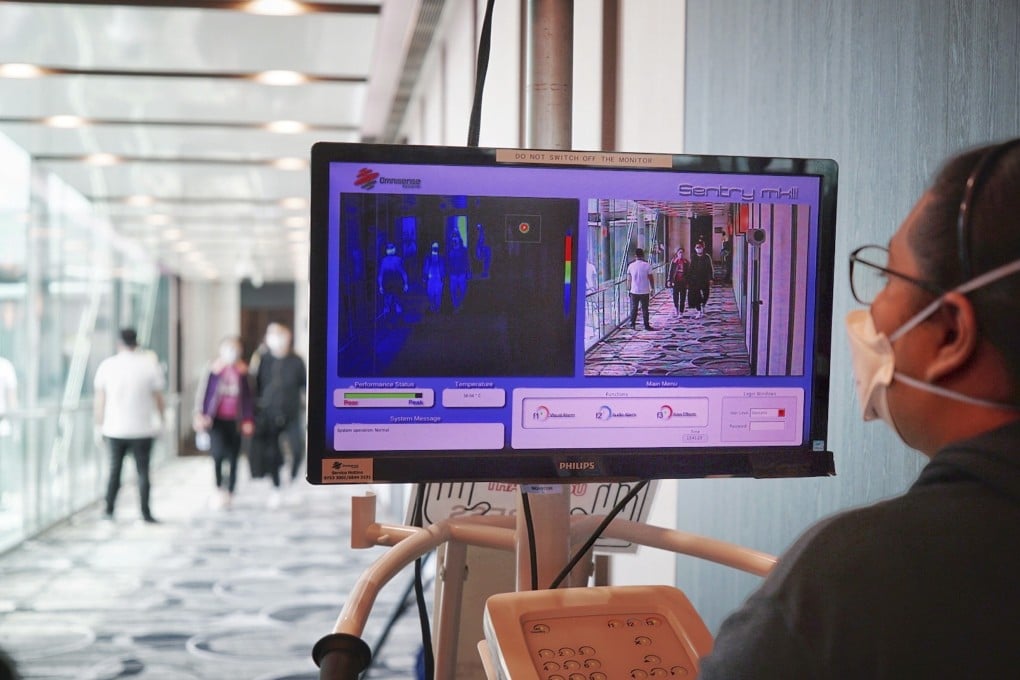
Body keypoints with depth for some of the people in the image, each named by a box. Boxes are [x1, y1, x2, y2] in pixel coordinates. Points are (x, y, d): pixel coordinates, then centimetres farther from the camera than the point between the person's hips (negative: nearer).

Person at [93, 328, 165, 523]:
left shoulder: (107, 365, 0)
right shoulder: (150, 364, -4)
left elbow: (100, 399, 1)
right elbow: (158, 397, -1)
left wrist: (99, 424, 9)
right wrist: (161, 420, 11)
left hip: (115, 428, 2)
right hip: (142, 428, -2)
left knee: (114, 469, 13)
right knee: (143, 470, 3)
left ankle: (109, 510, 15)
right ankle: (145, 513, 3)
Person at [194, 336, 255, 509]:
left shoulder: (243, 371, 4)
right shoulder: (214, 369, 0)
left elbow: (248, 397, 10)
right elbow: (204, 391, 2)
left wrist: (248, 420, 8)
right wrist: (200, 415, -5)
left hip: (235, 421, 2)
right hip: (216, 419, -2)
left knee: (233, 458, 1)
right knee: (218, 451, -18)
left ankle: (229, 494, 14)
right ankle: (218, 488, 2)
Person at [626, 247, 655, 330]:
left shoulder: (631, 265, -2)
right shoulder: (647, 265, -8)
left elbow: (628, 279, 4)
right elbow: (651, 278, -5)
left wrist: (629, 289, 16)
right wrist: (652, 289, 6)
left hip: (634, 291, 2)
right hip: (644, 291, -2)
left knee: (633, 308, 13)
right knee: (645, 309, 5)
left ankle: (632, 324, 15)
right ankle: (646, 325, 8)